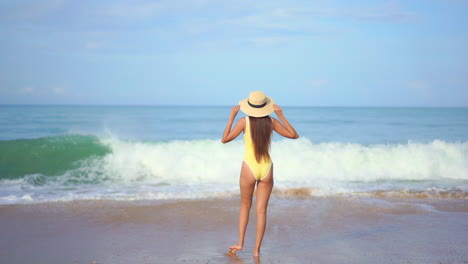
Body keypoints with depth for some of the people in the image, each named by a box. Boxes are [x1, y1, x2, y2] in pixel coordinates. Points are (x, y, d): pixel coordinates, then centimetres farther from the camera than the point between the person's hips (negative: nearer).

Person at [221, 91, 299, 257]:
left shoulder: (245, 121, -10)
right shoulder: (272, 122, -4)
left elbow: (225, 139, -5)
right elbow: (294, 135, 5)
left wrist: (231, 117, -1)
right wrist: (281, 115, 4)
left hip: (249, 168, -1)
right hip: (267, 169, 2)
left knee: (245, 206, 19)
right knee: (261, 210, 7)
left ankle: (240, 243, 15)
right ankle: (256, 249, 6)